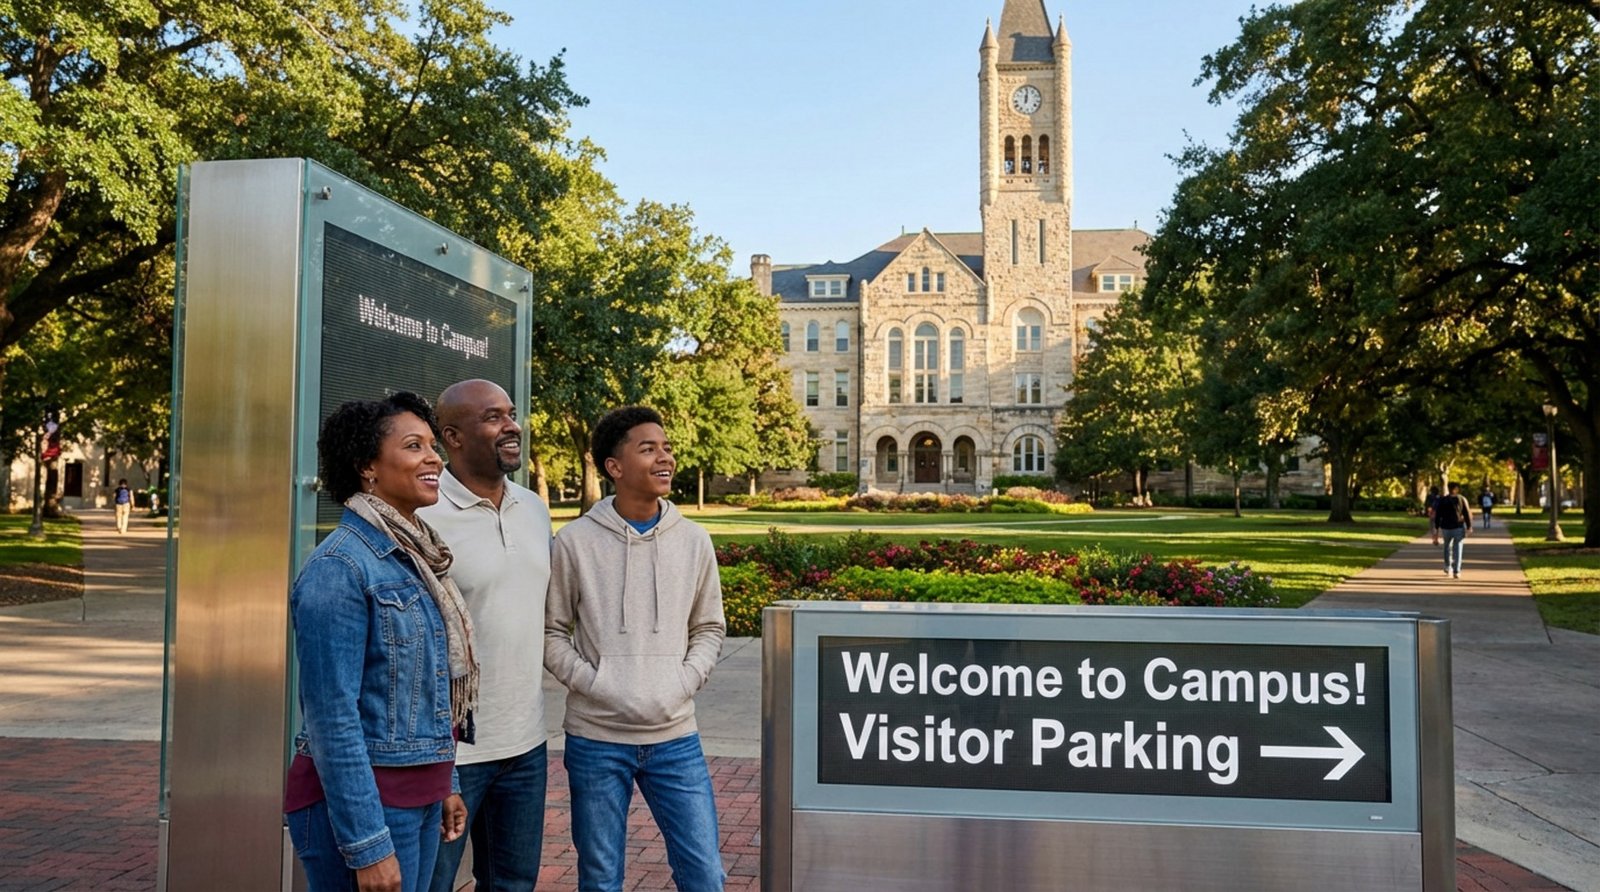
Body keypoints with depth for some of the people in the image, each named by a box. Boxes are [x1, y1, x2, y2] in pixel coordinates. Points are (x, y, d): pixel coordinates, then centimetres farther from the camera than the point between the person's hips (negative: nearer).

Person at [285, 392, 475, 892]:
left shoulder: (416, 555, 6)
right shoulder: (340, 567, -17)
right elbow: (332, 720, -20)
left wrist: (444, 786, 16)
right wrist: (367, 846, -20)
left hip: (418, 797, 8)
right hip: (357, 799, -8)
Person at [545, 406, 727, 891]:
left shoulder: (694, 541, 3)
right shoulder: (575, 541, -6)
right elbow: (551, 632, 1)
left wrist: (685, 682, -4)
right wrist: (591, 682, -11)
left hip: (675, 738, 2)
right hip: (596, 739, -2)